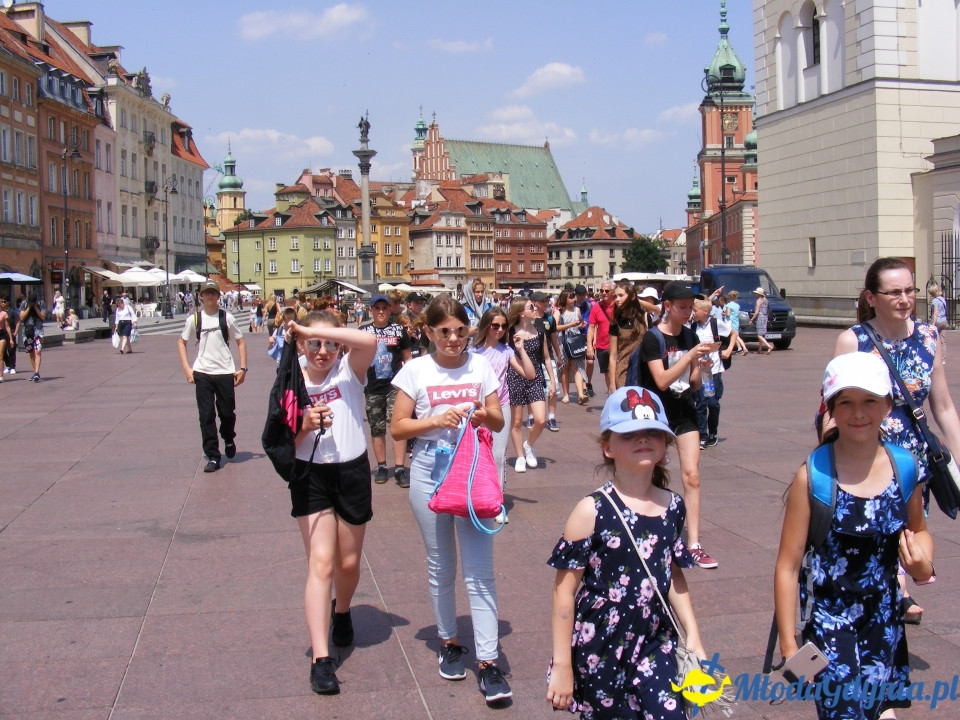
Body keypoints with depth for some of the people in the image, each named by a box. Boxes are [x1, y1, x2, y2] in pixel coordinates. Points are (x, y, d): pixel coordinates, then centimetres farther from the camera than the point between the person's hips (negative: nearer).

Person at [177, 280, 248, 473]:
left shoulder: (227, 318, 1)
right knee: (206, 415, -1)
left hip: (225, 373, 0)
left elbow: (240, 342, 6)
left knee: (227, 413, 7)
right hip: (202, 374, 1)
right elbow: (182, 342, 12)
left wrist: (243, 368, -3)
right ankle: (212, 457, 5)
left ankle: (229, 440, 38)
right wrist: (187, 368, 1)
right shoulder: (194, 319, 3)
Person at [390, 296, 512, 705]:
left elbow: (499, 422, 9)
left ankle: (488, 662, -4)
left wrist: (486, 415, -14)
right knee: (440, 568, 12)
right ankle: (448, 642, 30)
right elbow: (398, 427, -2)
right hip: (430, 473, 0)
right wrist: (437, 420, -17)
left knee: (480, 571, -5)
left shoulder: (481, 367, 4)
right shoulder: (415, 371, -1)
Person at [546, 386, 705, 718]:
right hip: (599, 652, -4)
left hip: (655, 646, 4)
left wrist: (693, 636, 14)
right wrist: (562, 665, -9)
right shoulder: (592, 511, -14)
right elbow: (564, 590, -11)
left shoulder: (673, 506, 2)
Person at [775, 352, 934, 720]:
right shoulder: (812, 476, -14)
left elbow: (919, 531, 17)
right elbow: (788, 566, -9)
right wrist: (788, 646, -9)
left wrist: (923, 565, -5)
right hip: (828, 618, -4)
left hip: (885, 620, 4)